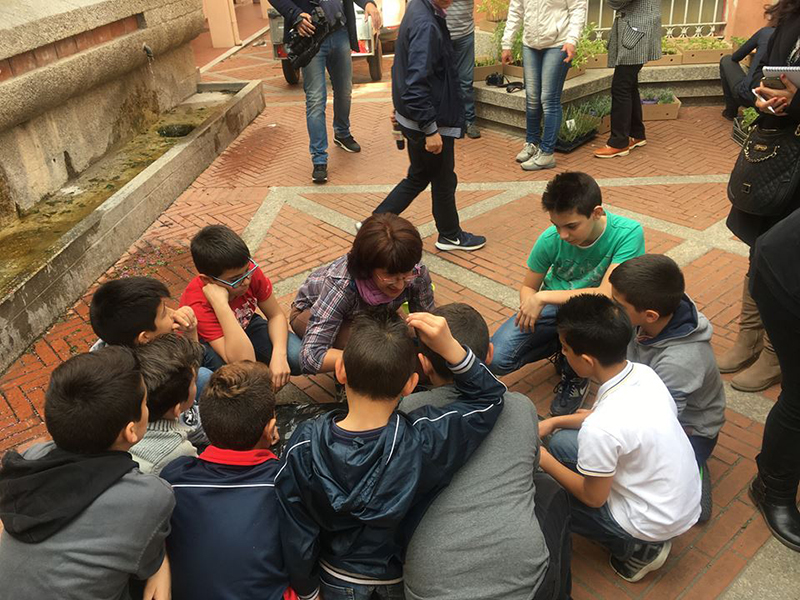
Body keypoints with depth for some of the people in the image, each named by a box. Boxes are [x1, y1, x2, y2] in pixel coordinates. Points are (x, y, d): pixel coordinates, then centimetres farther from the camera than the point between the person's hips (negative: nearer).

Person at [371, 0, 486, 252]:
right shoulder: (426, 25, -25)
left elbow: (405, 66, 16)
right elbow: (417, 84, -29)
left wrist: (400, 105, 24)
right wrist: (431, 130, -24)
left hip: (413, 118, 9)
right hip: (432, 122, -9)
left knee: (418, 177, 21)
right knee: (444, 181, 11)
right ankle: (450, 235, 31)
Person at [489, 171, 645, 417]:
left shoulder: (628, 233, -26)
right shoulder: (551, 239, -18)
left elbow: (606, 295, -33)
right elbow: (528, 287, -2)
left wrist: (542, 297, -31)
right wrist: (529, 304, -25)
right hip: (554, 305, 2)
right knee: (496, 359, -18)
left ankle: (575, 374, -5)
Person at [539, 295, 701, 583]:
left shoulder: (600, 429, -34)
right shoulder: (643, 372, -11)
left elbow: (593, 497, -17)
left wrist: (545, 462, -5)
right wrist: (554, 422, 7)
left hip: (654, 524, -7)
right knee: (562, 442, 8)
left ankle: (637, 548, 7)